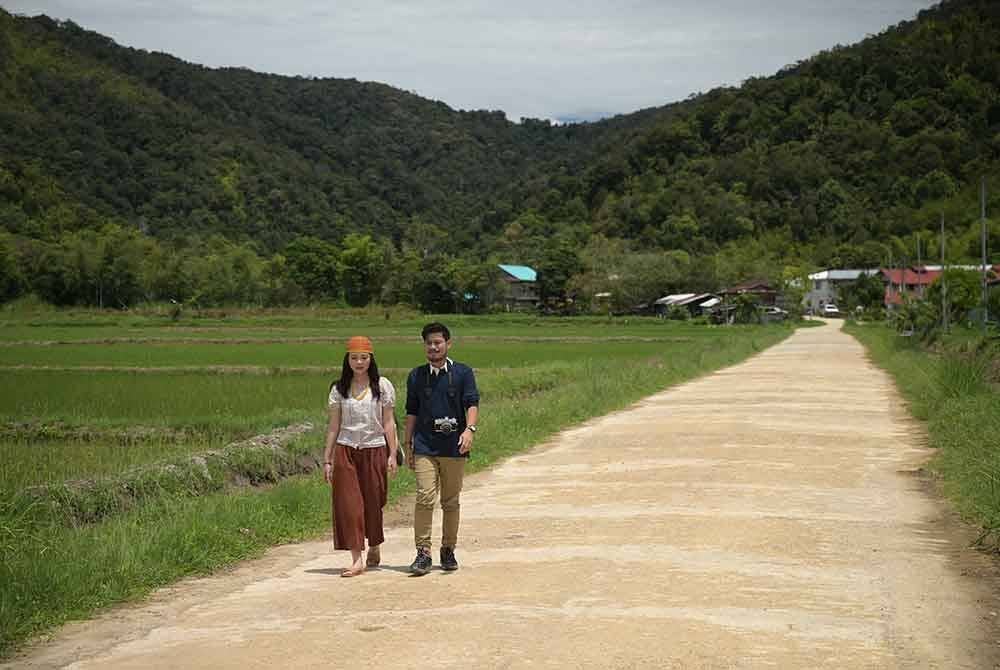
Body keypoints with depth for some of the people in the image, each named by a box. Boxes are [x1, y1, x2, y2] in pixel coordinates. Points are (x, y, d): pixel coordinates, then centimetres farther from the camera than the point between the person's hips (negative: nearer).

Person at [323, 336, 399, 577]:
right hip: (345, 451, 1)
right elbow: (334, 426, 6)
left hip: (375, 450, -1)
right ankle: (357, 559, -7)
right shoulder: (339, 389, 5)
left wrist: (392, 454, -3)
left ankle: (374, 549, 32)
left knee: (372, 503, 7)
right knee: (348, 504, -7)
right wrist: (327, 459, 4)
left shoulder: (382, 386, 1)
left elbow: (388, 422, 2)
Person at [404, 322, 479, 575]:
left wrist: (470, 429, -23)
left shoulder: (463, 373, 4)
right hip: (424, 447, 1)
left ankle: (448, 550, 21)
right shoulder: (416, 376, 11)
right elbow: (411, 412, 16)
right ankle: (423, 552, -12)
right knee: (424, 497, -13)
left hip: (454, 448, 0)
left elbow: (472, 404, -6)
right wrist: (407, 444, 11)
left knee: (451, 501, 8)